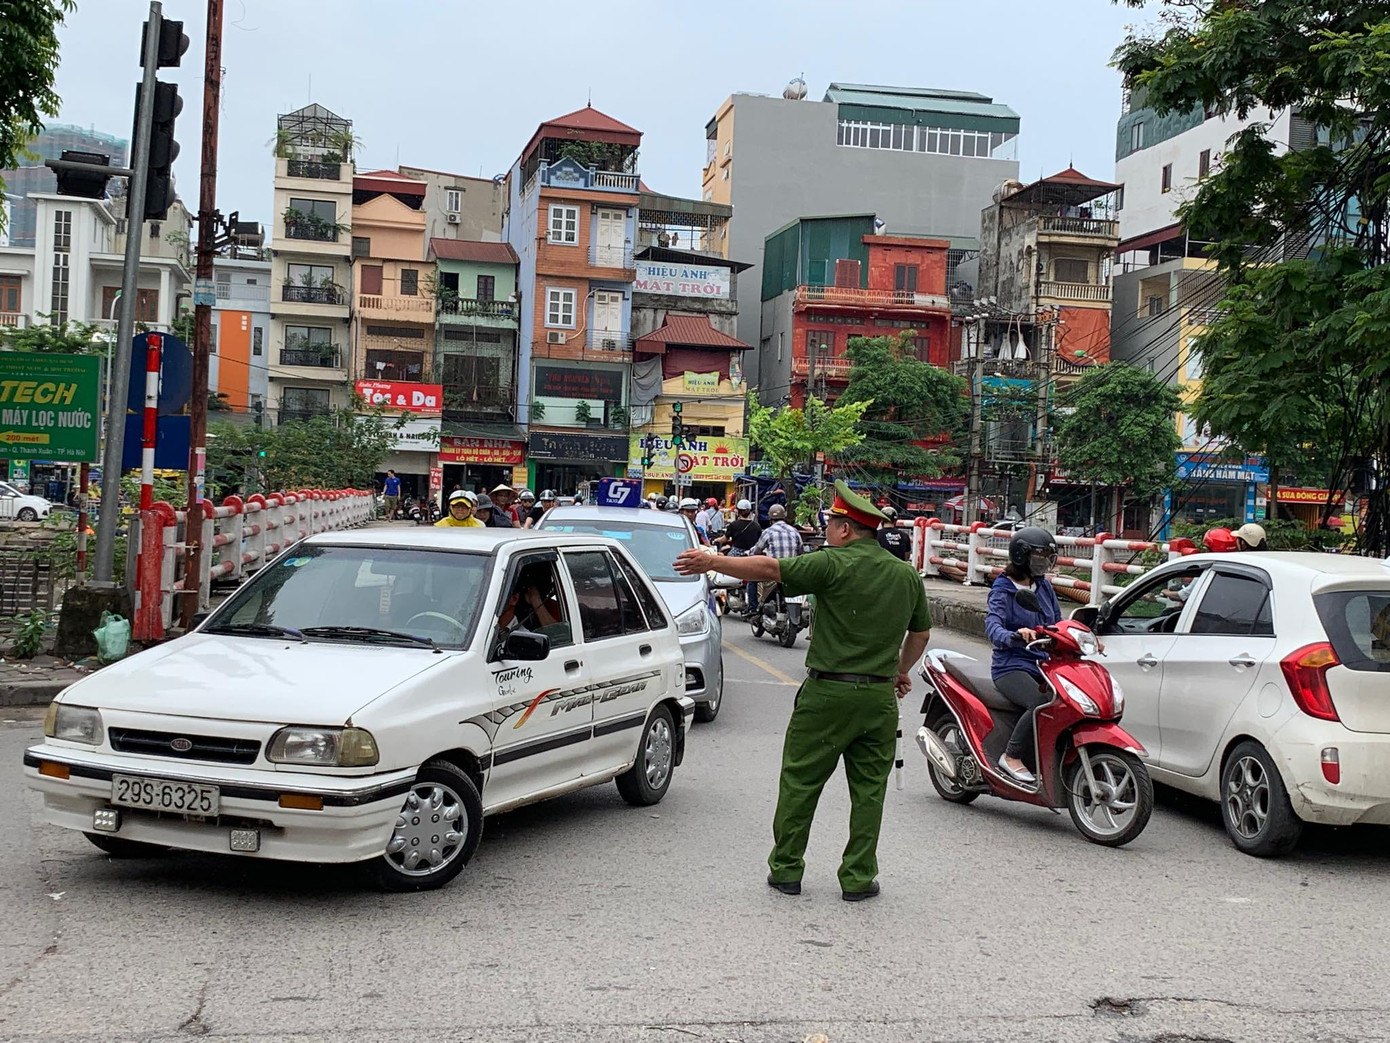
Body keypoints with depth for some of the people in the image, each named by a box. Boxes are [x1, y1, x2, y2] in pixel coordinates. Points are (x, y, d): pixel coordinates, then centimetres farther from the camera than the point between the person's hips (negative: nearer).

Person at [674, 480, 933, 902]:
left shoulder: (834, 565, -10)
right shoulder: (906, 574, 8)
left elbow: (770, 569, -11)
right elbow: (921, 633, 19)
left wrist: (712, 562, -2)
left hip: (828, 693, -4)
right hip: (879, 698, 5)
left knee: (800, 781, 8)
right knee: (868, 789, 10)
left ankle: (786, 869, 15)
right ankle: (858, 878, 13)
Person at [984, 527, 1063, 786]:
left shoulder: (1044, 587, 16)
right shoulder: (1003, 590, -4)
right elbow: (992, 626, -20)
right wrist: (1015, 636, -41)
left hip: (1044, 666, 6)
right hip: (1011, 667, -6)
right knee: (1041, 704, -33)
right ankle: (1011, 757, -15)